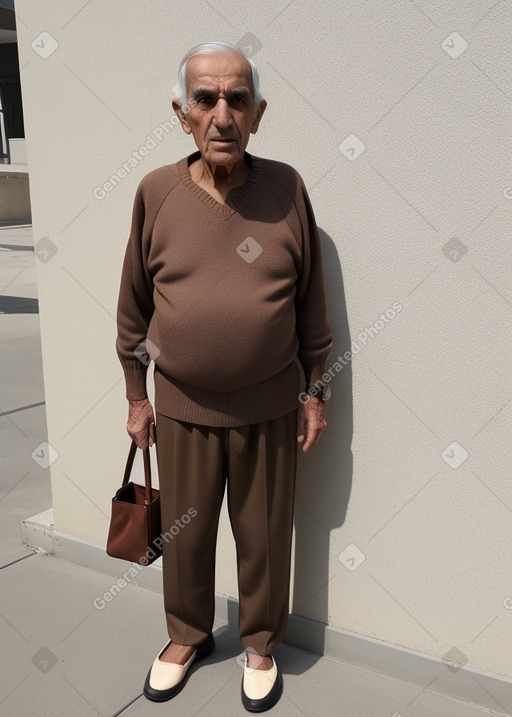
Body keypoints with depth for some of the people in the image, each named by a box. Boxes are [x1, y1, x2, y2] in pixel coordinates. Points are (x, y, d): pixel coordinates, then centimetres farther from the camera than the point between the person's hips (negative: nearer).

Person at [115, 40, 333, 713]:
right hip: (182, 407, 1)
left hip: (270, 406, -1)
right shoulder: (156, 192, -6)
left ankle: (261, 644, 40)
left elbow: (311, 300, 1)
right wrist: (137, 395, 6)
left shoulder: (286, 188, -7)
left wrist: (315, 390, 3)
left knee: (264, 537, 14)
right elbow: (134, 306, 3)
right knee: (183, 532, 17)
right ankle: (188, 634, 44)